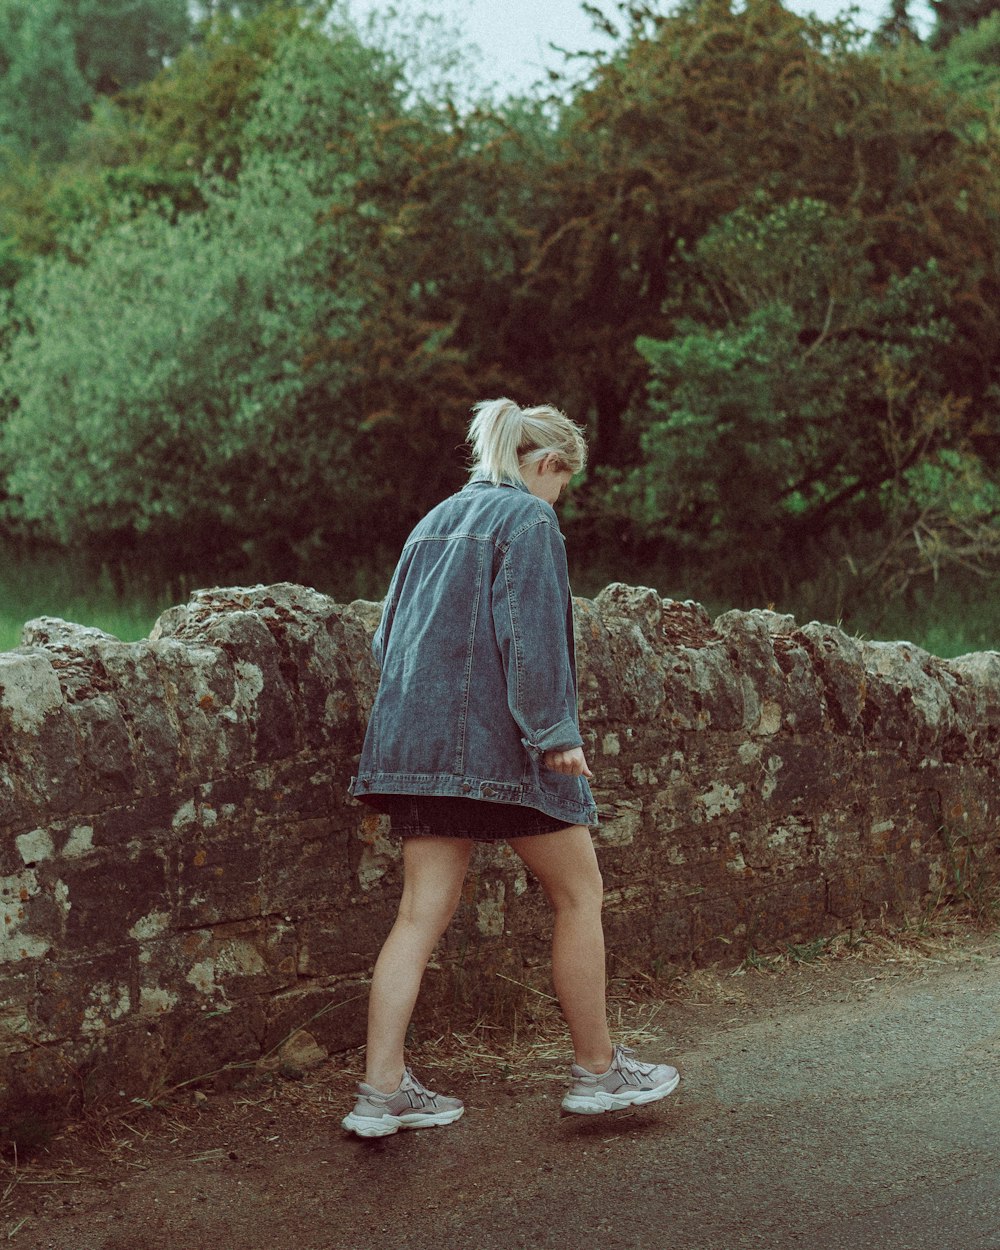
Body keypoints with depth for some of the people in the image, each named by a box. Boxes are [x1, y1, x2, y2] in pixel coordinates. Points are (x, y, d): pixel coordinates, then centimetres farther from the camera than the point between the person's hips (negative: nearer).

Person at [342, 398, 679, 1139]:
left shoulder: (436, 522, 19)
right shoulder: (528, 519, -6)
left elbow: (389, 634, 20)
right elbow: (529, 633, -16)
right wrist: (556, 731, -15)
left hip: (418, 738, 8)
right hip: (499, 740, -8)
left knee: (423, 912, 6)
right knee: (578, 892, 7)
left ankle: (384, 1089, 2)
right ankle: (597, 1070, 15)